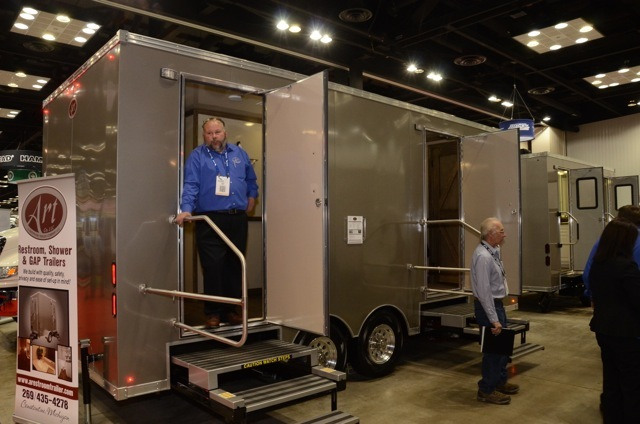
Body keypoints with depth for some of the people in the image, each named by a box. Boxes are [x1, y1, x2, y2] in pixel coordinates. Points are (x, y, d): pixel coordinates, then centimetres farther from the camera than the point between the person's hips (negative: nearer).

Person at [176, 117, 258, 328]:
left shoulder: (239, 153, 15)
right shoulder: (197, 156, 2)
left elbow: (251, 180, 27)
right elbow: (190, 185, -9)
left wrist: (252, 197, 16)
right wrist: (186, 209, -22)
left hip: (237, 220, 4)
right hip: (209, 220, -4)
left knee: (235, 266, 9)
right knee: (212, 267, -6)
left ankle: (230, 308, 21)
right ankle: (213, 312, 7)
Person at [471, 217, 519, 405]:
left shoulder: (493, 251, 7)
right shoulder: (483, 257, -24)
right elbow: (484, 292, -26)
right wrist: (493, 319, -24)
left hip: (496, 304, 10)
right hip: (488, 307, -10)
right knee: (493, 348, 0)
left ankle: (500, 382, 36)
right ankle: (486, 390, 14)